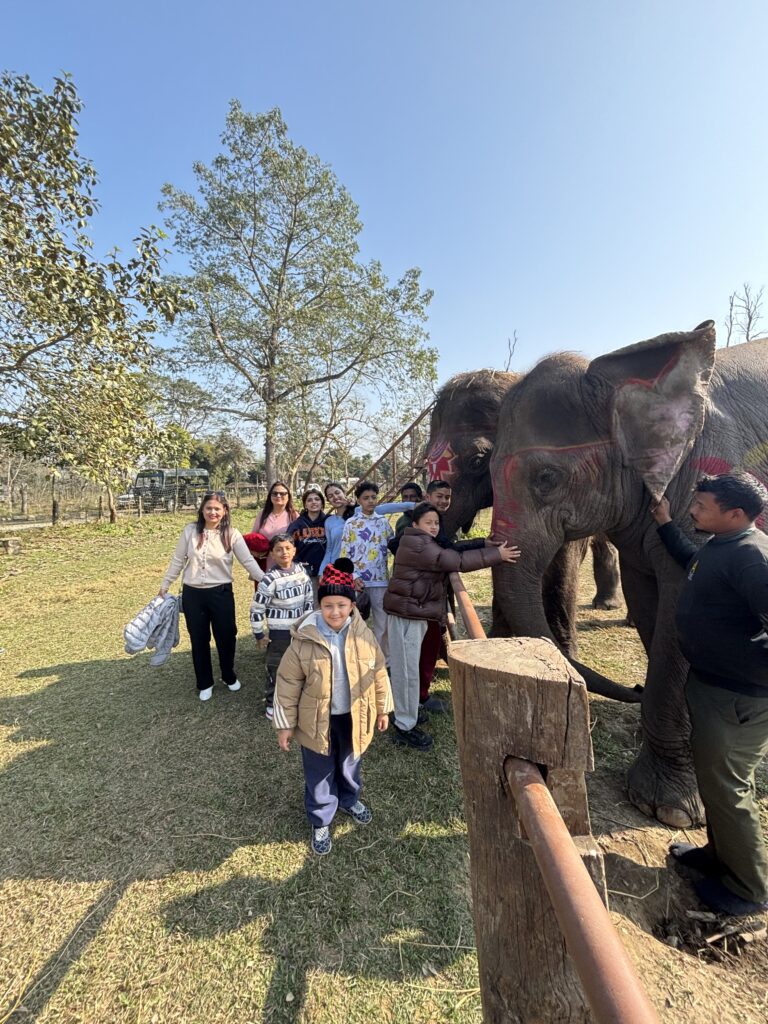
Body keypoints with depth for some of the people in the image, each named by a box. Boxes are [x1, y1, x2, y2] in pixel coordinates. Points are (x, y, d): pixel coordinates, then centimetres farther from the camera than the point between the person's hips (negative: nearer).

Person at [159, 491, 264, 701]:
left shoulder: (232, 534, -8)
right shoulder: (190, 531, -4)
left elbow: (248, 561, -11)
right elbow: (178, 561, 6)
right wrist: (165, 585, 10)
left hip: (221, 593, -1)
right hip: (192, 594, 1)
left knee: (226, 636, 10)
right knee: (199, 639, 13)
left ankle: (229, 676, 36)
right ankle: (205, 683, 33)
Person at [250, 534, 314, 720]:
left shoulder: (301, 571, -4)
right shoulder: (270, 579, -20)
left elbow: (309, 599, 7)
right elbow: (257, 609, -14)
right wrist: (258, 634, -8)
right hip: (279, 632, -5)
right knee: (275, 666, 8)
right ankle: (272, 703, 28)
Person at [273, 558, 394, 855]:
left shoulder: (363, 635, -14)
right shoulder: (304, 639, -21)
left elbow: (378, 673, -1)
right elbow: (288, 684, -11)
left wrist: (383, 708, 6)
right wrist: (285, 724, -6)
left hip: (354, 717, 2)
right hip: (318, 720, -2)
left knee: (350, 765, 27)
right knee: (319, 773, 18)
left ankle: (349, 800, 57)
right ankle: (320, 822, 44)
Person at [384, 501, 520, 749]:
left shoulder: (424, 544, 16)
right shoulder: (419, 546, -20)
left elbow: (452, 551, 12)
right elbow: (457, 561, -24)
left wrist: (486, 544, 6)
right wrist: (496, 555, -19)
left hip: (416, 613, 11)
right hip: (406, 614, -11)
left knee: (408, 667, 21)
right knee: (407, 670, -2)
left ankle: (406, 712, 37)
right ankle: (405, 728, 9)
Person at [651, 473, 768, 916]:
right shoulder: (721, 546, 7)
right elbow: (693, 561, 28)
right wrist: (666, 524, 26)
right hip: (711, 682, 10)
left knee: (726, 785, 8)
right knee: (713, 774, 24)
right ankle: (721, 855, 45)